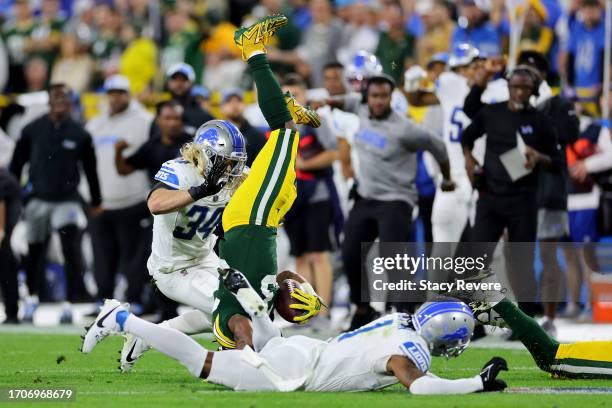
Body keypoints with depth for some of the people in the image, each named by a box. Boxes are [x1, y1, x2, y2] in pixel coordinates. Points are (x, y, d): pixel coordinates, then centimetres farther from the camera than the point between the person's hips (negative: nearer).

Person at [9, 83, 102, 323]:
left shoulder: (79, 134, -1)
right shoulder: (33, 130, -1)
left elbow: (90, 169, 9)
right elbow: (17, 164, 8)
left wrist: (96, 202, 14)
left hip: (67, 201, -1)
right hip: (38, 201, 1)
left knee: (71, 249, -13)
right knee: (35, 253, 9)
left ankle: (70, 303, -10)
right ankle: (32, 299, 28)